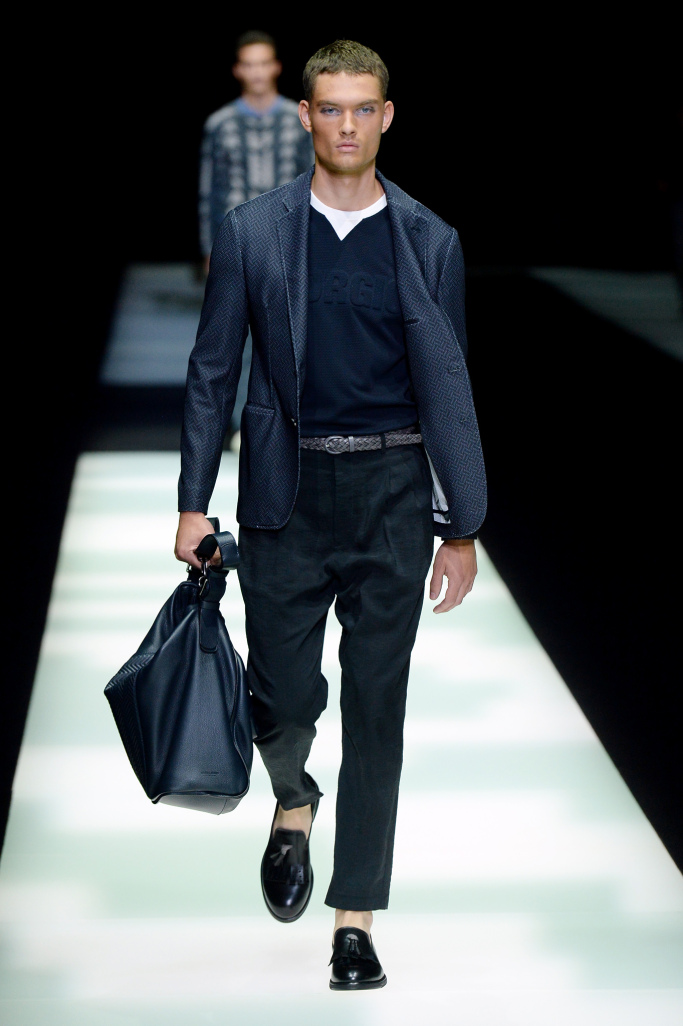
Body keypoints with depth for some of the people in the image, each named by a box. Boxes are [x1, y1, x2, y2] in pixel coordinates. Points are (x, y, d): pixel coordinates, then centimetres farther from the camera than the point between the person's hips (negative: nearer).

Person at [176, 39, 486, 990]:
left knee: (375, 708, 1)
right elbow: (212, 370, 5)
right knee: (284, 692, 0)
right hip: (286, 492, 0)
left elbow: (449, 387, 4)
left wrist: (463, 527, 1)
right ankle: (293, 804, 36)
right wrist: (194, 502, 0)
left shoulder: (430, 241, 3)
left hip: (392, 493, 0)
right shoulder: (254, 232, 1)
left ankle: (355, 922, 9)